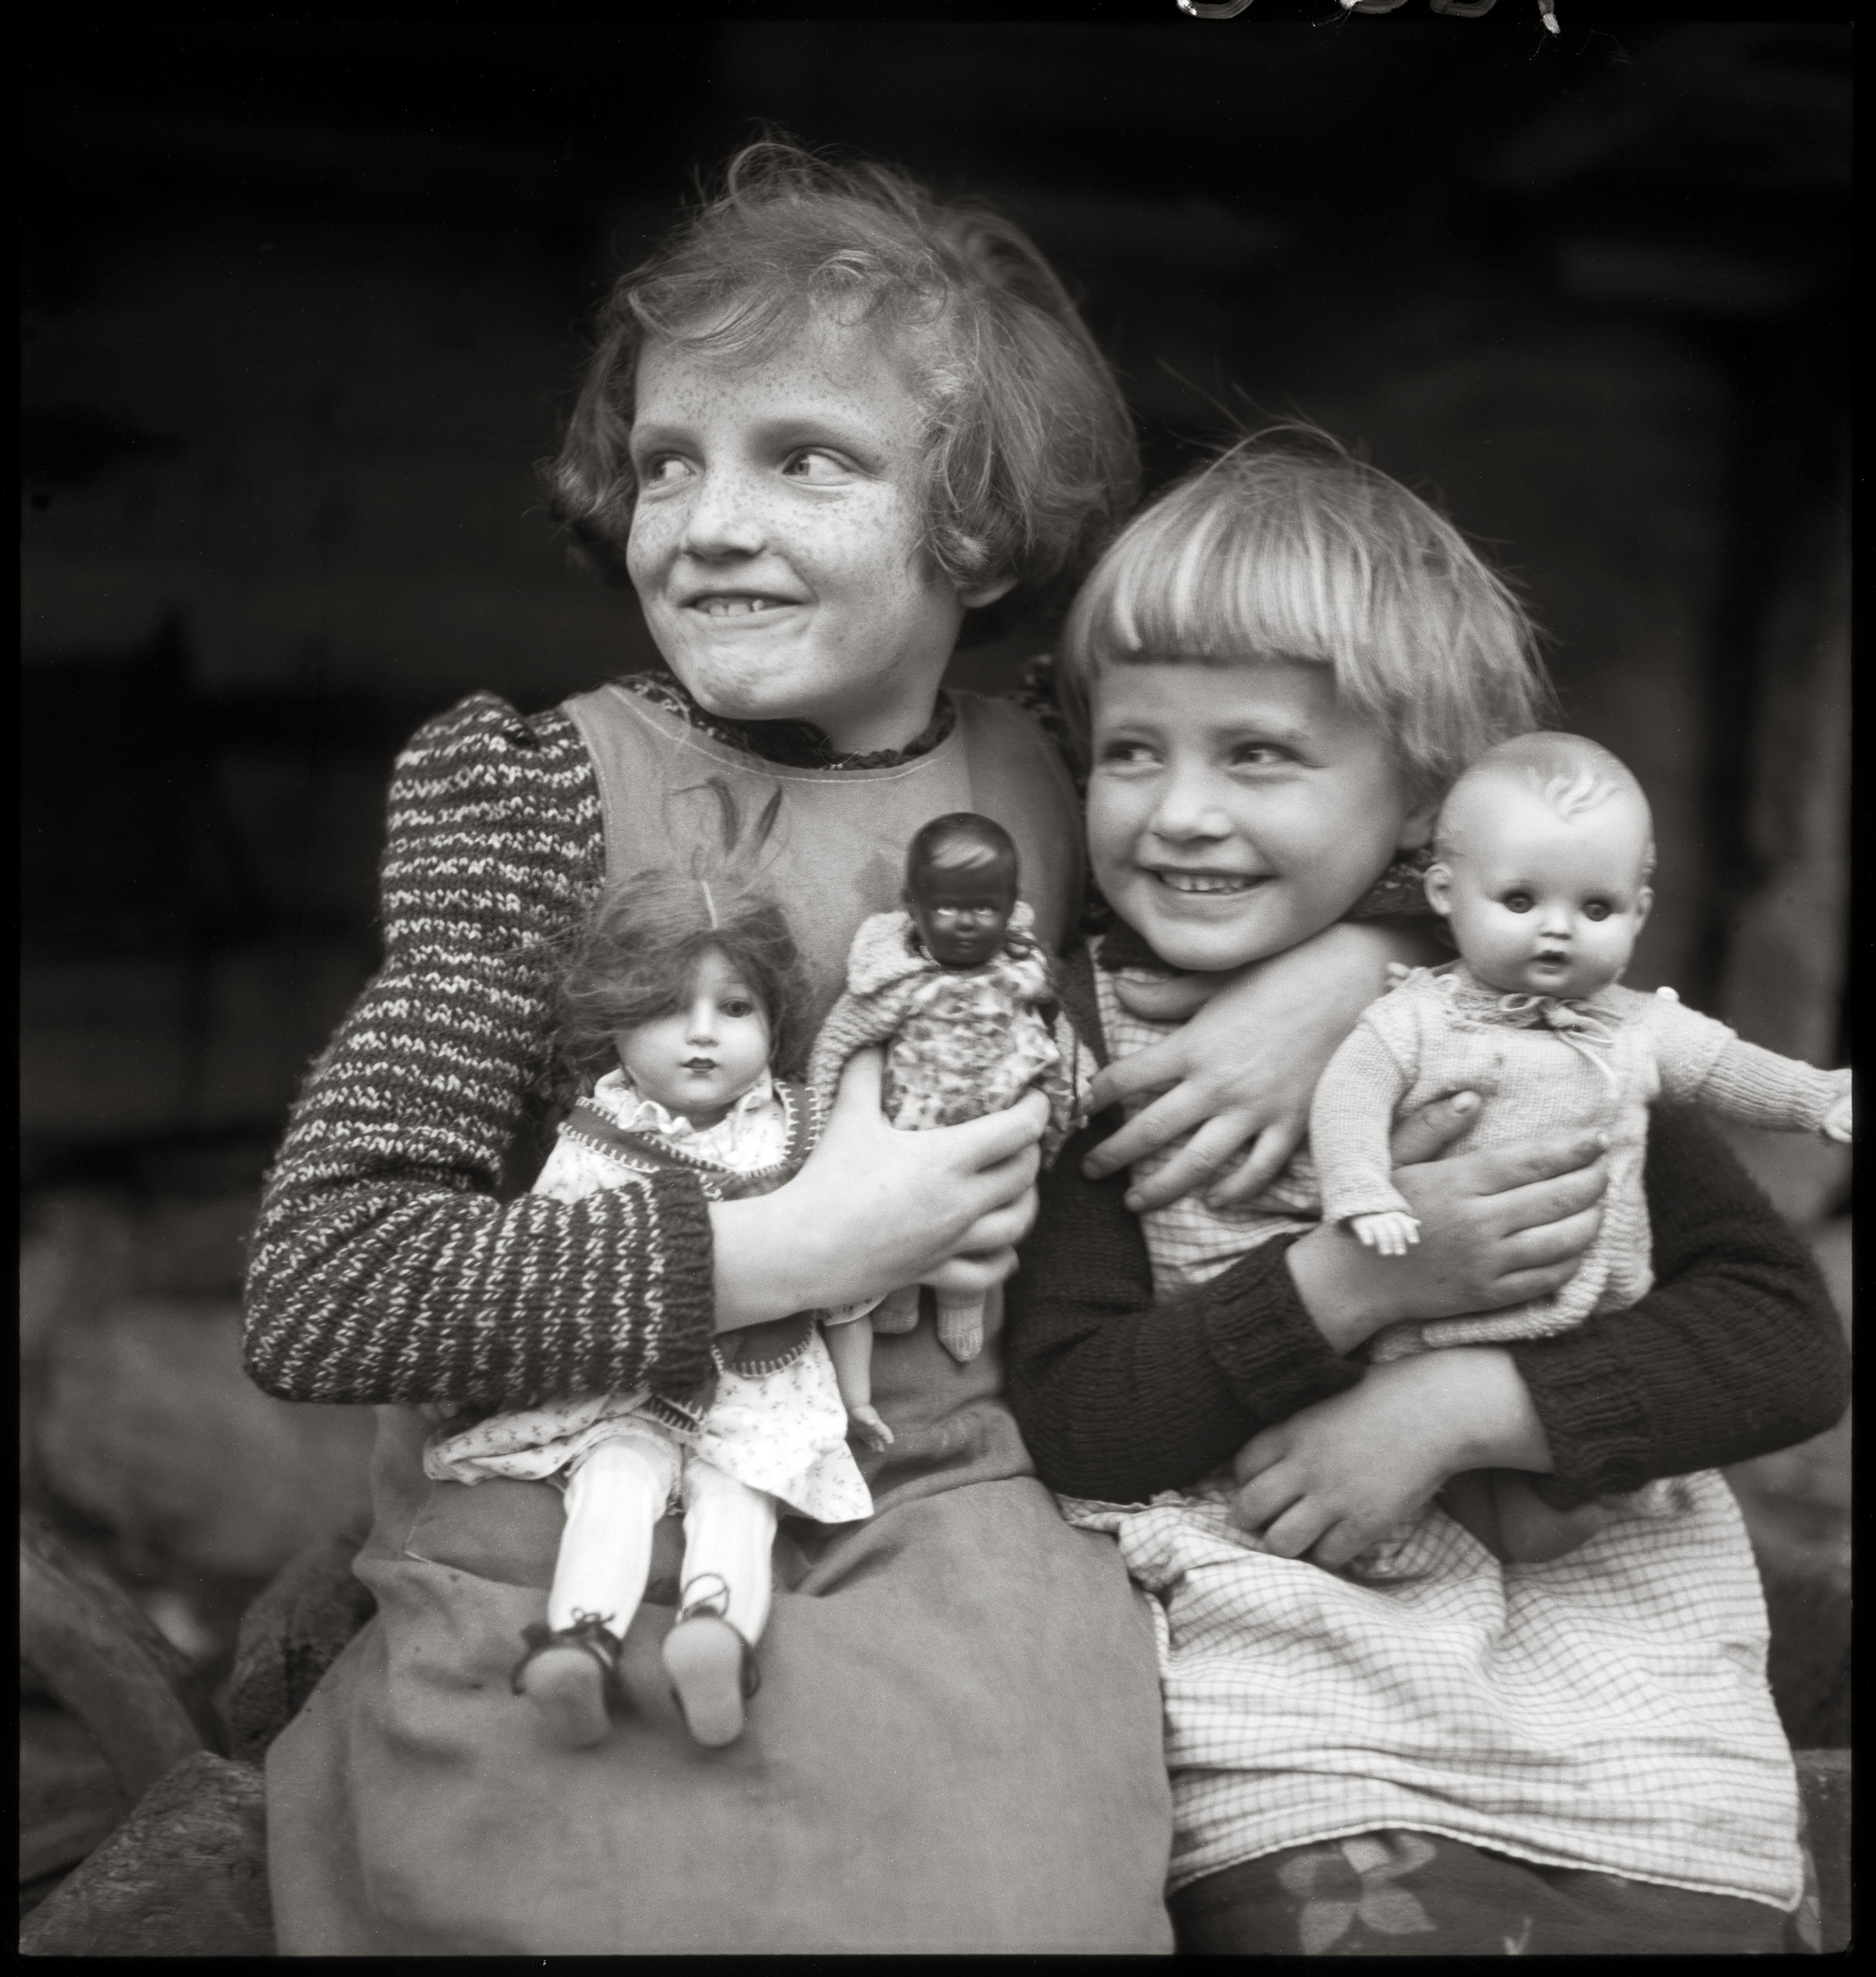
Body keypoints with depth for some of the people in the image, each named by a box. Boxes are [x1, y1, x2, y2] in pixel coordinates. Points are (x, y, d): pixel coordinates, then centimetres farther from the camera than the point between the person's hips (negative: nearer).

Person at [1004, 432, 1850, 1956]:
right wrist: (1350, 1284, -17)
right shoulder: (1076, 1038, -1)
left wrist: (1451, 1405, -14)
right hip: (1294, 1710, -1)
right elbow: (1059, 1418, -7)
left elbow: (1791, 1342, -3)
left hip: (1611, 1689, 2)